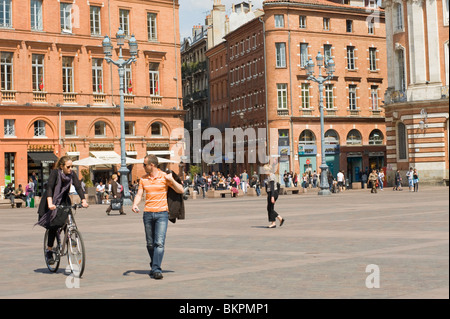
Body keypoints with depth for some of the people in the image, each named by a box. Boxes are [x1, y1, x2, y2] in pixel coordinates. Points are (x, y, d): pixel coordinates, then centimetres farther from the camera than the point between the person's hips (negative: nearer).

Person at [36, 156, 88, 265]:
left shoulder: (72, 174, -9)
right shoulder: (55, 173, -20)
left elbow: (78, 187, -16)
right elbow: (49, 187, -31)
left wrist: (83, 201, -32)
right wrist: (50, 204, -45)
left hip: (64, 201, 4)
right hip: (52, 202, -4)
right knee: (53, 224, -14)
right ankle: (49, 251, -2)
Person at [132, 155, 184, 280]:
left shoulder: (165, 177, -2)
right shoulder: (143, 179, 10)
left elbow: (181, 191, 0)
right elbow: (139, 194, 8)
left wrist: (171, 180, -15)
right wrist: (135, 204, -12)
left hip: (162, 213, -4)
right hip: (148, 213, 4)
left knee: (159, 243, -13)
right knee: (150, 244, 9)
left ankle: (156, 269, -15)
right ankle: (153, 266, 27)